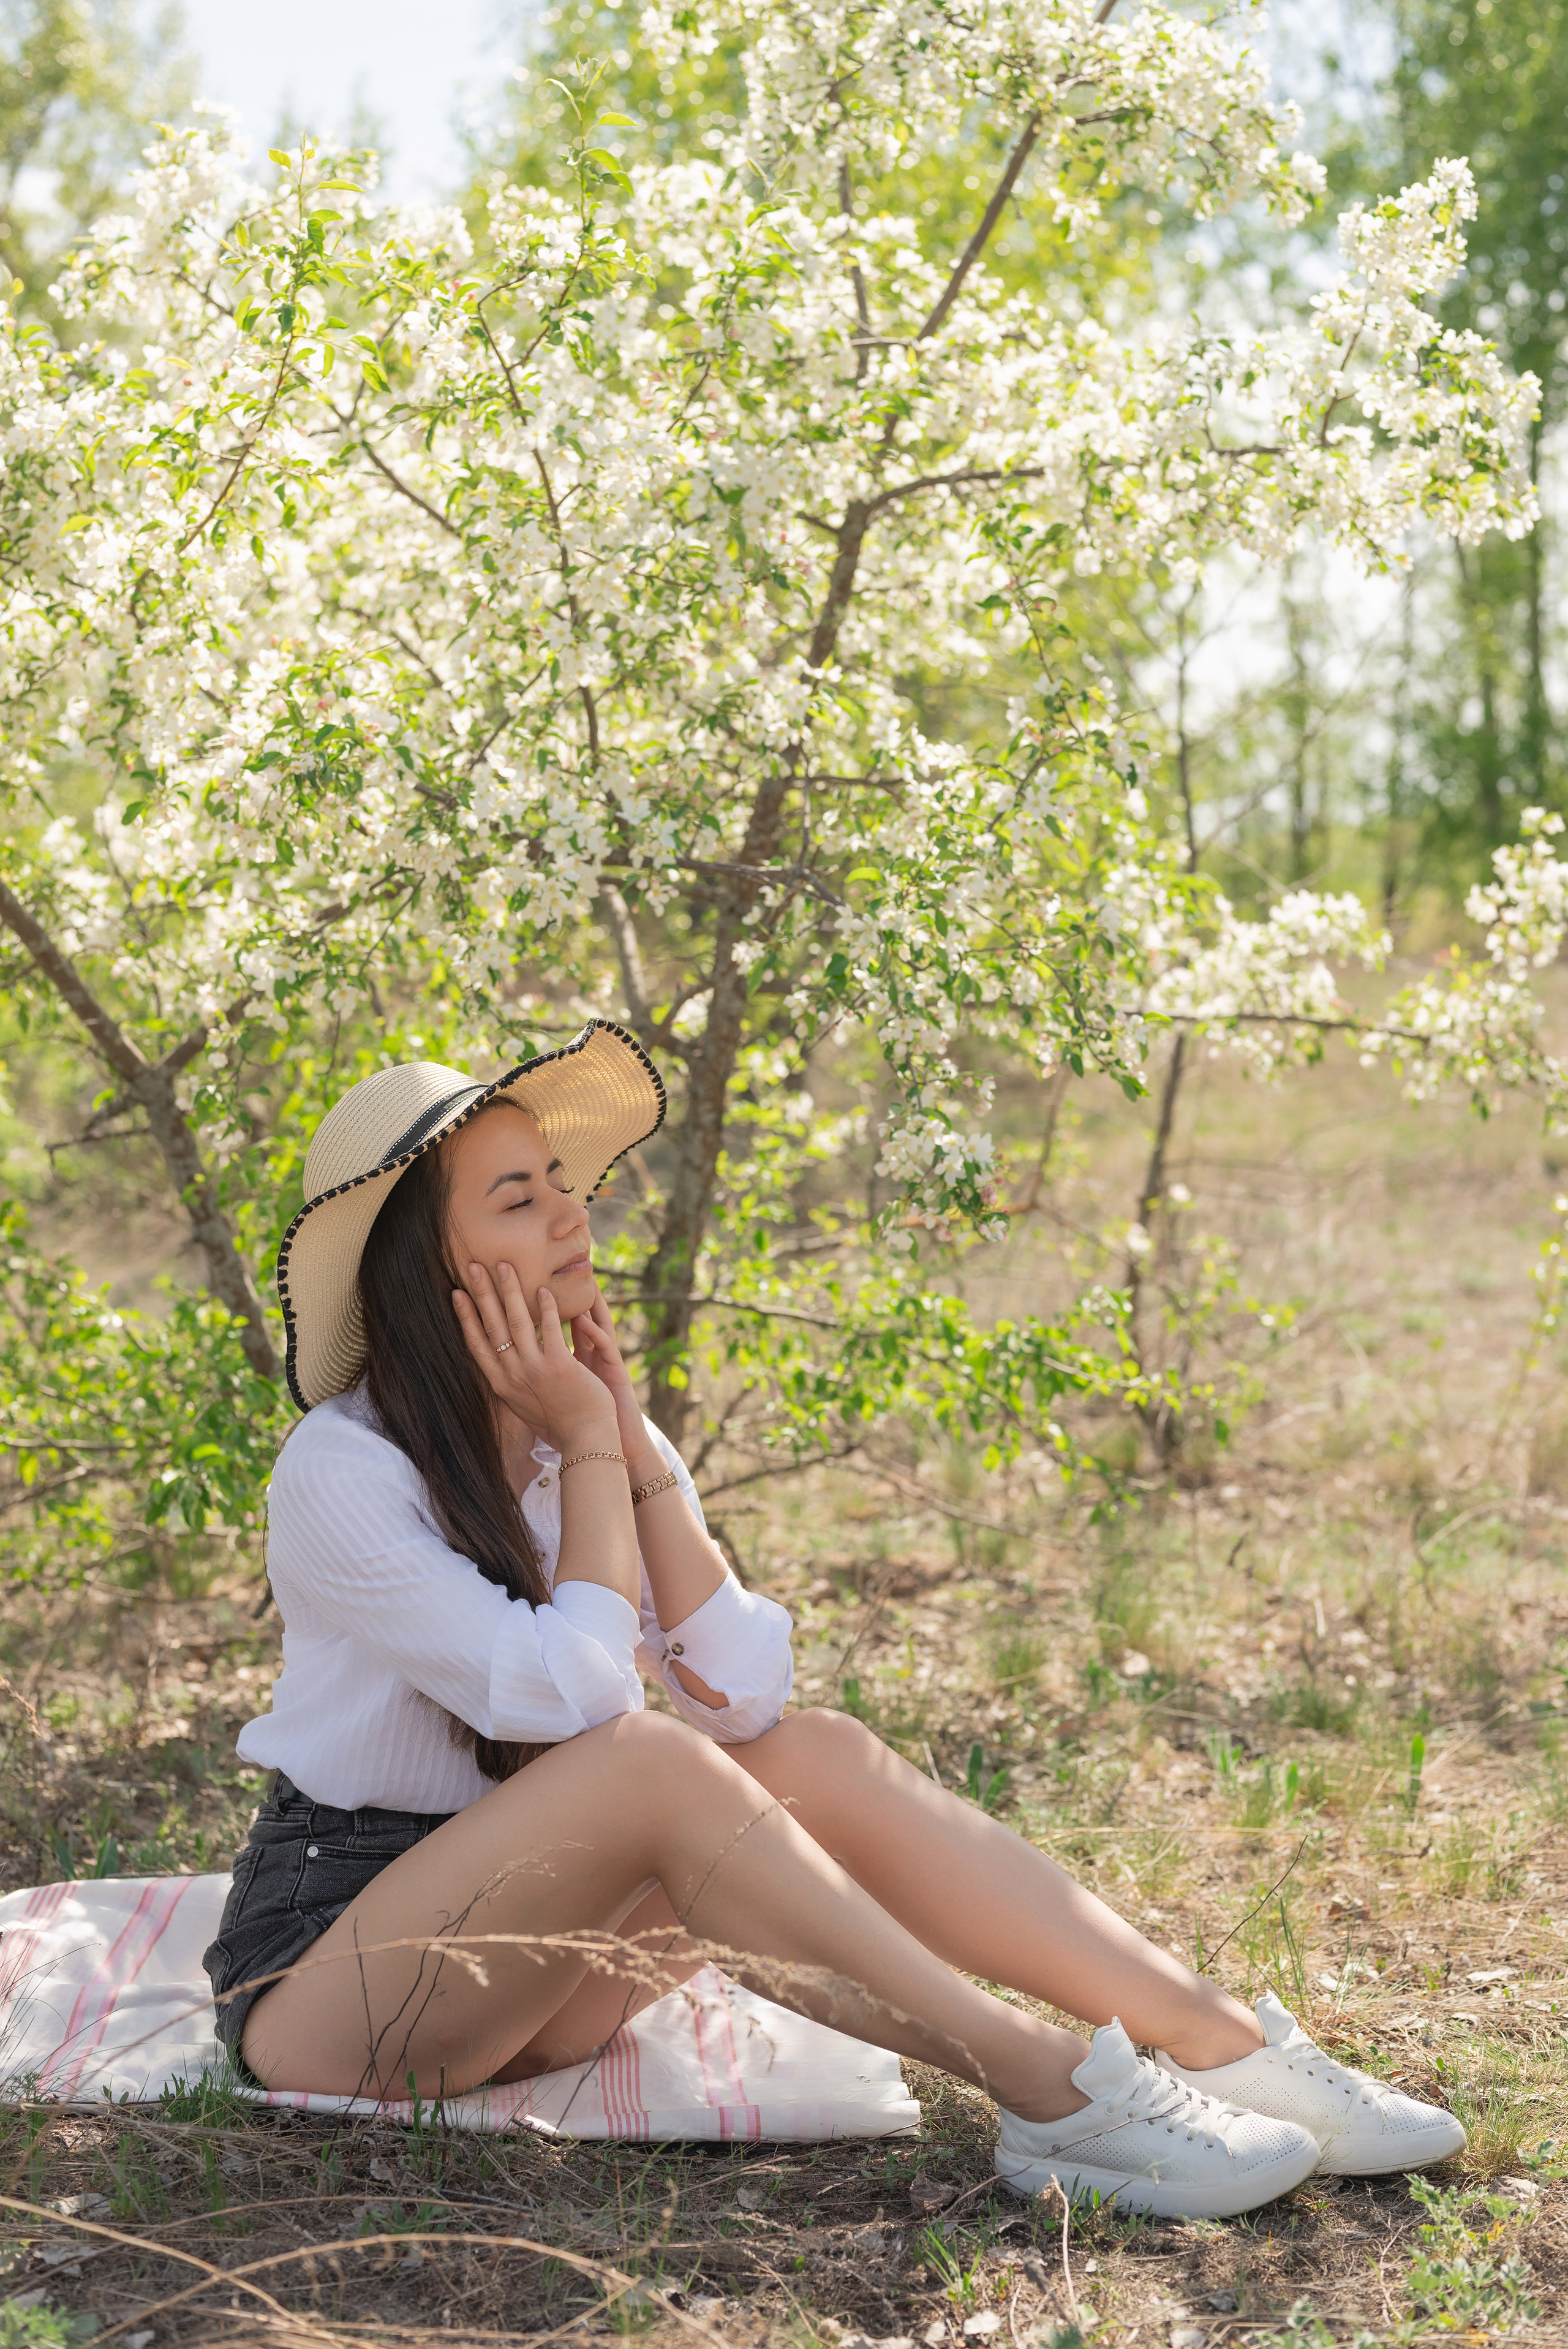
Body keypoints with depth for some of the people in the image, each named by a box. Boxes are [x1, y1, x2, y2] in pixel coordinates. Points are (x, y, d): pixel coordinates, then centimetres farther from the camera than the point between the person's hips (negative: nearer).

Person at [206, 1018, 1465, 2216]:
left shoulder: (588, 1425, 4)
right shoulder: (344, 1472, -17)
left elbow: (745, 1693, -8)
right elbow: (573, 1695, -26)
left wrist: (631, 1442, -13)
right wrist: (588, 1448, -16)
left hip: (524, 1959, 6)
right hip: (326, 1968, -6)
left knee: (813, 1753, -17)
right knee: (645, 1761, -31)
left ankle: (1221, 2042, -20)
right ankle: (1055, 2100, -30)